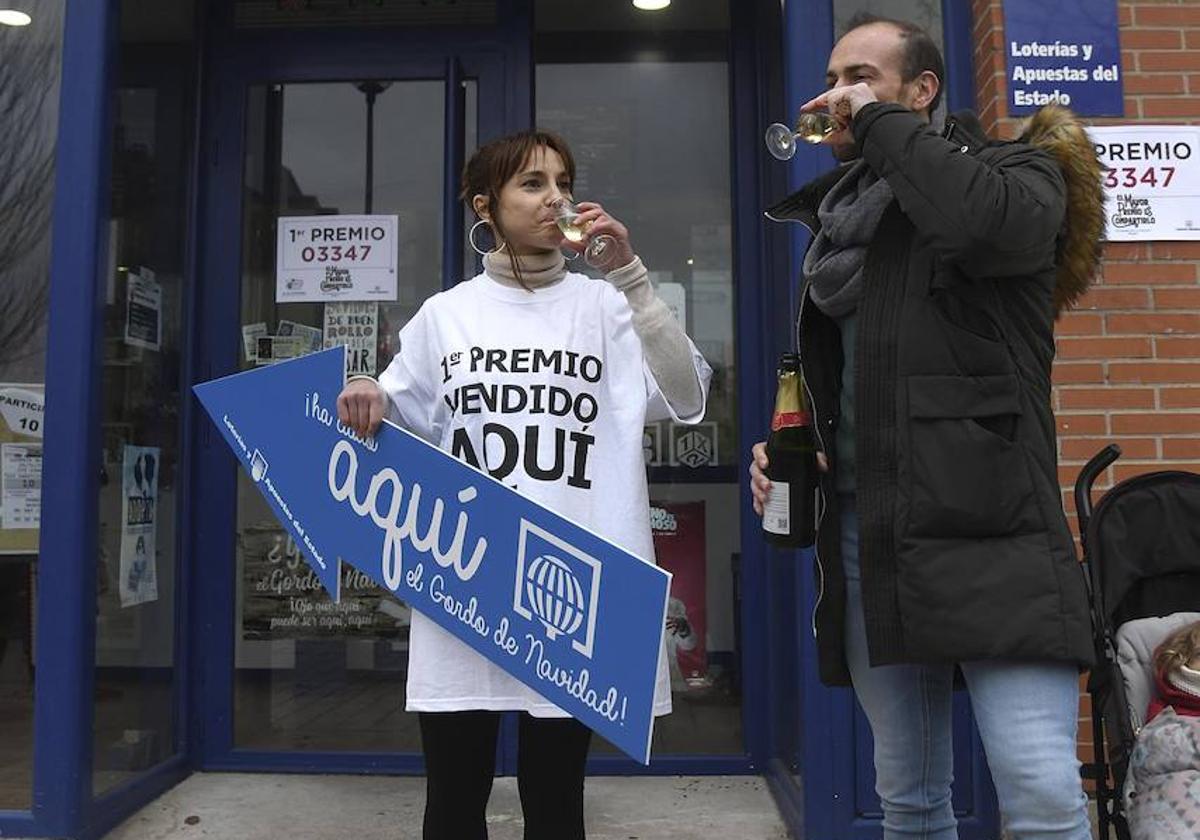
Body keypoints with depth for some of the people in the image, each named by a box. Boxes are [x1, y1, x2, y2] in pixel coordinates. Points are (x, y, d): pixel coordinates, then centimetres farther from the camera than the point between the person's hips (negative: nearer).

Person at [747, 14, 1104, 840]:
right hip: (864, 529, 6)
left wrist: (879, 123, -10)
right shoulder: (840, 215, 18)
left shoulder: (1013, 171, 2)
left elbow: (986, 221, -25)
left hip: (984, 526, -5)